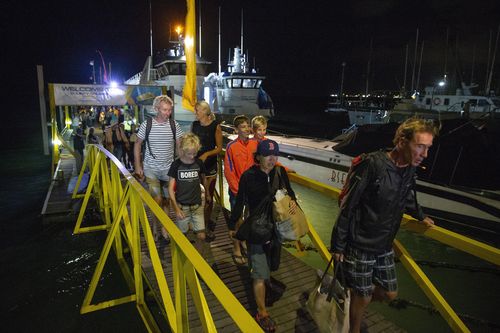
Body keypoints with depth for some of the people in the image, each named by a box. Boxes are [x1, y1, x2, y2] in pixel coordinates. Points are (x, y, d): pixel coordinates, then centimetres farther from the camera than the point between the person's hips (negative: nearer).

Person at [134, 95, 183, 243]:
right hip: (151, 169, -2)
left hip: (168, 168, 2)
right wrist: (137, 166, -1)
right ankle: (155, 227, 17)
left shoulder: (174, 125, -5)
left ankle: (164, 228, 26)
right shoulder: (146, 124, -7)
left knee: (166, 200, 10)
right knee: (157, 200, -6)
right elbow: (137, 145, 2)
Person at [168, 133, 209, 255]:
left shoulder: (199, 163, -3)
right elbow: (171, 188, -7)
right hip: (182, 206, -2)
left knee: (201, 236, 0)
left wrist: (207, 194, 28)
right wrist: (176, 208, -14)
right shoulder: (176, 165, -9)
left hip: (197, 205, 2)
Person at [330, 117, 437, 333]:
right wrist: (338, 244, -14)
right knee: (363, 296, 9)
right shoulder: (373, 165, -25)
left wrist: (421, 216, 37)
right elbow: (347, 206, -20)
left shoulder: (410, 170, -3)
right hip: (359, 246, -7)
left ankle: (354, 300, 43)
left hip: (385, 246, 7)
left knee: (389, 293, 17)